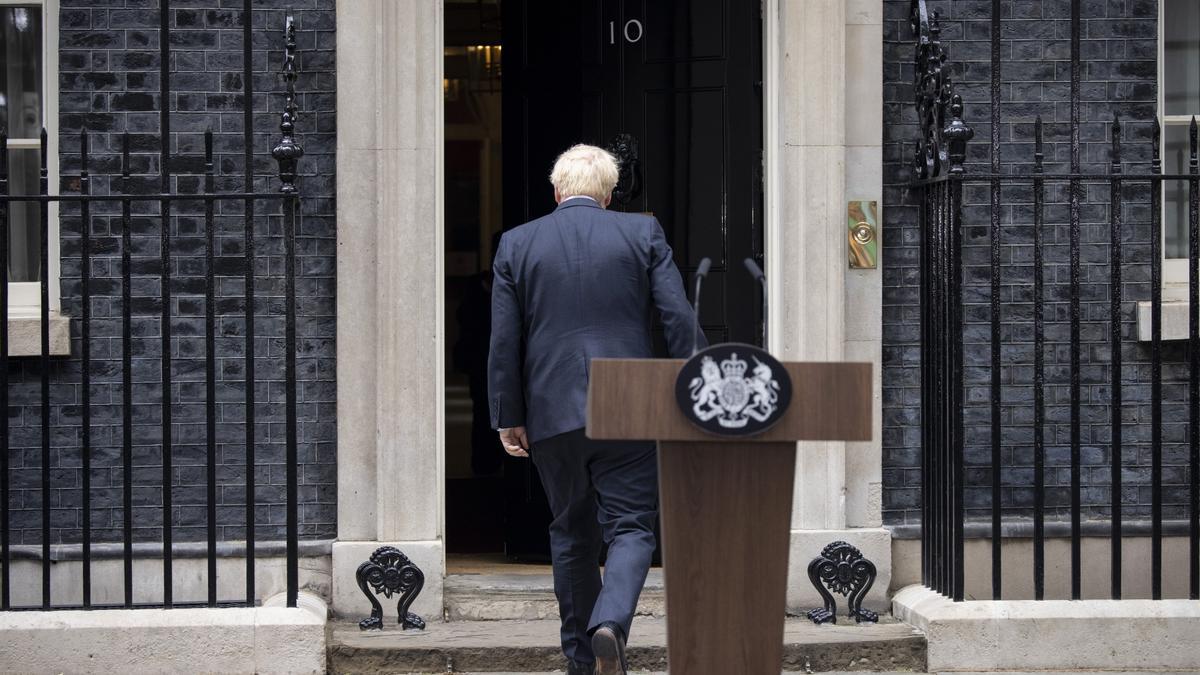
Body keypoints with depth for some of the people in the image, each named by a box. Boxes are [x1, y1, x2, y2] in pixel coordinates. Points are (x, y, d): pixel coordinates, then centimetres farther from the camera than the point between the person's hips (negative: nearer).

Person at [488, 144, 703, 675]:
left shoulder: (517, 244, 5)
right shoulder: (643, 233, 3)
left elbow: (504, 342, 2)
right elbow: (679, 318, -3)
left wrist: (507, 418, 7)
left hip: (552, 413, 2)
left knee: (572, 534, 15)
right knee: (631, 528, 1)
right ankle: (610, 624, -24)